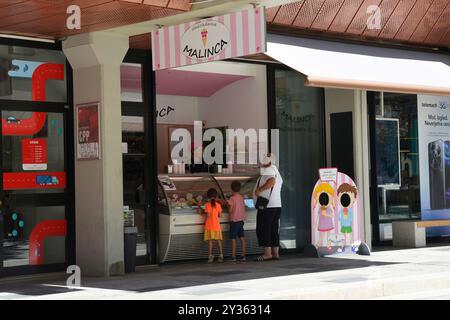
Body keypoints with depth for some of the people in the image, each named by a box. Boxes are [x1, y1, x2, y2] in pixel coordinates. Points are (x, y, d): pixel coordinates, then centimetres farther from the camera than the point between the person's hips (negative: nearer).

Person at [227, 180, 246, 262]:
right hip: (241, 219, 6)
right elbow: (243, 207, 9)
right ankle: (243, 255, 7)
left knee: (233, 239, -3)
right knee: (242, 238, 7)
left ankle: (233, 256, -4)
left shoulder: (232, 198, -12)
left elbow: (230, 210, -12)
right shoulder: (242, 198, 6)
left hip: (234, 220, -6)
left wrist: (228, 204, 4)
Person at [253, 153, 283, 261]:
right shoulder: (277, 173, 18)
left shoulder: (268, 173, -12)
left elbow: (272, 181, -32)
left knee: (263, 230, -6)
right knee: (274, 230, 12)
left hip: (267, 207, -9)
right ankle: (275, 253, 12)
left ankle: (267, 253, -9)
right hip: (277, 205, 10)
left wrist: (259, 189, -28)